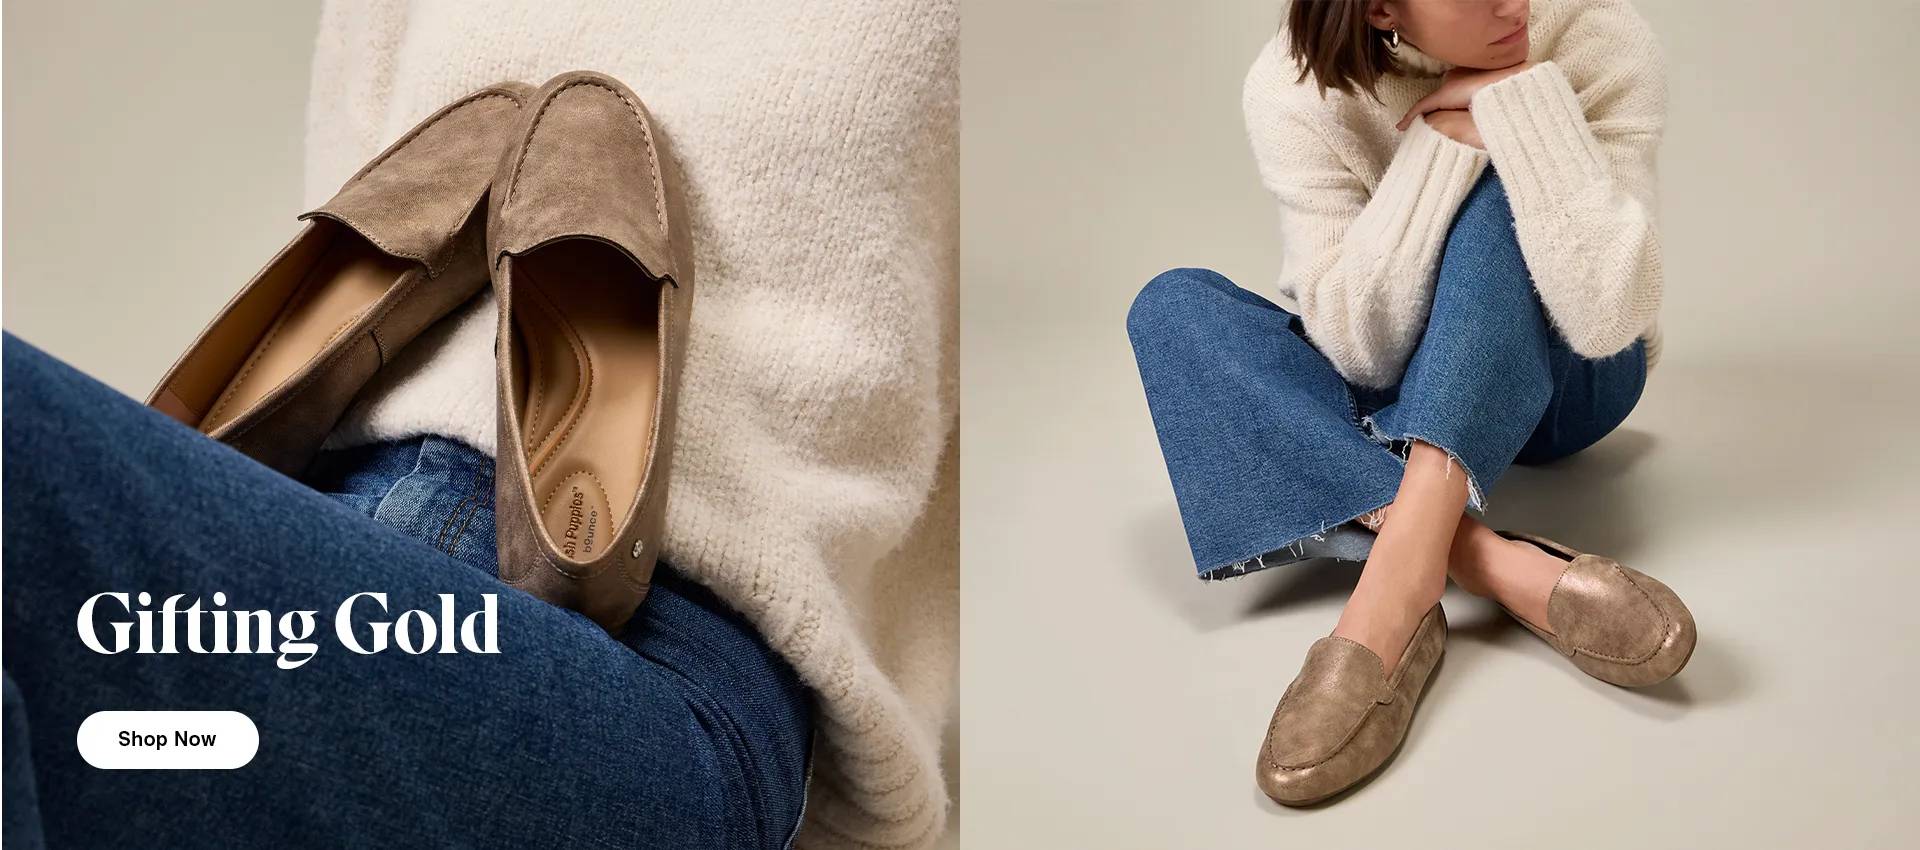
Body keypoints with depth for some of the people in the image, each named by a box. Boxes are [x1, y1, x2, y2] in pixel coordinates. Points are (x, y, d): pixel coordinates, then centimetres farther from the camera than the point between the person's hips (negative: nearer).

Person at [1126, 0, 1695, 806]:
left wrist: (1525, 99, -35)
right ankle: (1498, 564, -39)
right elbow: (1361, 348, -26)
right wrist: (1441, 141, -33)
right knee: (1173, 306, -23)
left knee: (1498, 195, -30)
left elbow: (1608, 317, -32)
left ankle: (1397, 585, -42)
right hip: (1402, 400, 2)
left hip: (1558, 385, -1)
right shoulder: (1295, 89, -21)